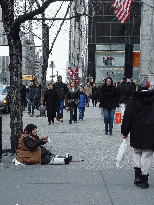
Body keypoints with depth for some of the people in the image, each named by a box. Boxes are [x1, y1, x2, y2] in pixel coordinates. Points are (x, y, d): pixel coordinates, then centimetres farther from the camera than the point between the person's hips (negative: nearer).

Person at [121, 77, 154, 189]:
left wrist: (125, 132, 4)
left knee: (137, 152, 17)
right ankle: (144, 179, 5)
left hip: (137, 131, 0)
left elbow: (127, 117, -3)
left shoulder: (134, 100, -3)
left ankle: (137, 175, 8)